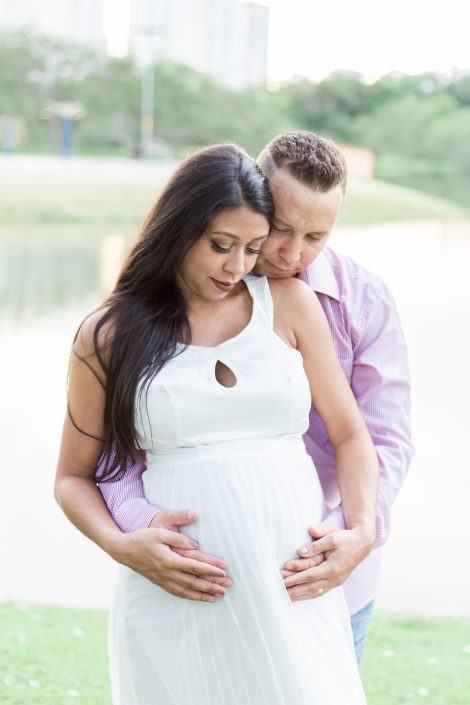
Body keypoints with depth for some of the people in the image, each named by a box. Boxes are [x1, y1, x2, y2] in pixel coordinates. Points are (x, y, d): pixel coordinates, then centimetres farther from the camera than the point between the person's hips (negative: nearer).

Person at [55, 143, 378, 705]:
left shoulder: (289, 304, 8)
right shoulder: (109, 337, 4)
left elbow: (349, 433, 9)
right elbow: (73, 477, 10)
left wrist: (362, 532, -8)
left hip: (297, 591, 1)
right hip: (176, 602, -1)